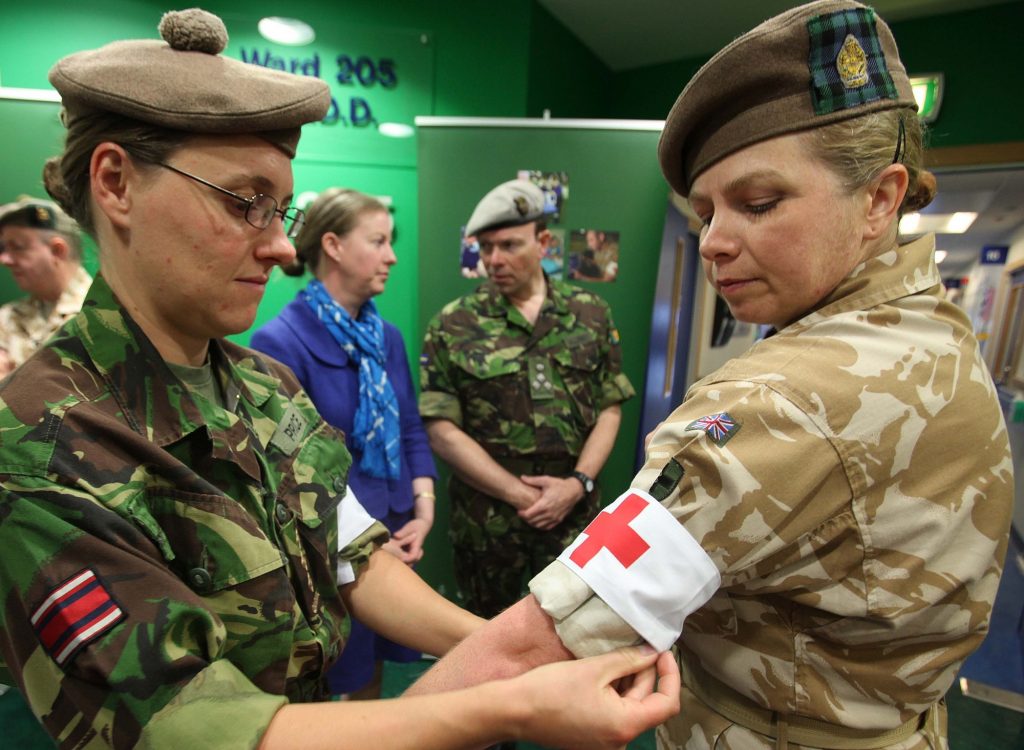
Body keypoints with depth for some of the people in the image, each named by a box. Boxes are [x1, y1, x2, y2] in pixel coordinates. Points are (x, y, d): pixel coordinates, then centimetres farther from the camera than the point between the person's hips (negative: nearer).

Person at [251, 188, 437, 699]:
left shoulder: (387, 337, 3)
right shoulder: (279, 342, -17)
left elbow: (411, 430, 7)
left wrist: (424, 506, -5)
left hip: (394, 538, 6)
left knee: (371, 671, 24)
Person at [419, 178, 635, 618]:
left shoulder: (591, 313, 2)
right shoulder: (452, 325, -5)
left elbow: (609, 410, 3)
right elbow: (441, 430, -9)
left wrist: (577, 483, -11)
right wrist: (521, 495, -12)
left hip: (573, 512, 1)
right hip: (485, 515, 0)